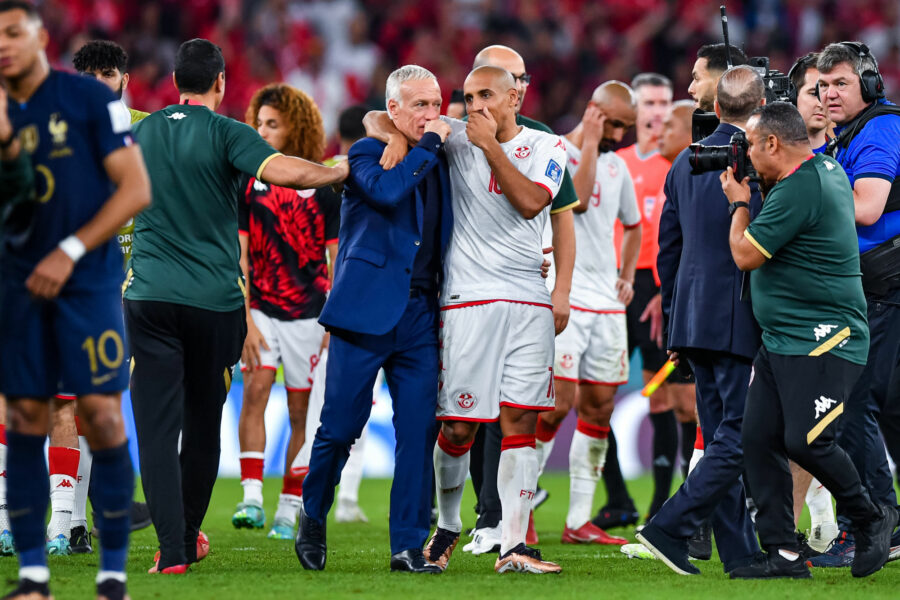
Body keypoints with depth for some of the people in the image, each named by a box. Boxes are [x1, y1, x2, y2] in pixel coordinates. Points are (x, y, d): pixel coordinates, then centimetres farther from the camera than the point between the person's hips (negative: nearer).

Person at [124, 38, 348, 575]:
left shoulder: (140, 133, 9)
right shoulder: (225, 133, -5)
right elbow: (283, 171, -21)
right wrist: (344, 169, -7)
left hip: (149, 296, 2)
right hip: (215, 302, -2)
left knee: (156, 427, -2)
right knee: (203, 424, 14)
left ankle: (172, 549, -12)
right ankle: (190, 536, 26)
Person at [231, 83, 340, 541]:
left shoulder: (323, 185, 0)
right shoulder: (246, 182, 1)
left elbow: (337, 259, 3)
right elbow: (237, 256, -2)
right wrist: (244, 321, -11)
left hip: (308, 312, 0)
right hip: (260, 307, 0)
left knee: (301, 410, 2)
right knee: (255, 389, -17)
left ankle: (288, 511, 8)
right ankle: (251, 498, -19)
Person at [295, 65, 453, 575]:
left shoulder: (439, 162, 14)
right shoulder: (366, 153, -2)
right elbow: (385, 191, -24)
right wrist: (428, 147, -16)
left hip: (420, 315, 5)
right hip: (367, 311, -5)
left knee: (419, 432, -1)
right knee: (340, 427, 0)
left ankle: (409, 546, 3)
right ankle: (313, 519, 23)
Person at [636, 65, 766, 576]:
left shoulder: (686, 163, 10)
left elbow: (668, 247, 16)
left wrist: (676, 319, 22)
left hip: (695, 318, 8)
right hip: (742, 320, -8)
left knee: (722, 435, 10)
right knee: (740, 437, -5)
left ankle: (741, 551, 11)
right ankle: (671, 529, -14)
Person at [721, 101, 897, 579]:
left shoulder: (798, 190, -20)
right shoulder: (827, 169, 12)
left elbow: (746, 255, -14)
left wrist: (739, 203, 2)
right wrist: (760, 188, 18)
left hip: (823, 342, -11)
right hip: (780, 341, 11)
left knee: (806, 441, -15)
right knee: (758, 439, 3)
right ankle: (783, 554, 3)